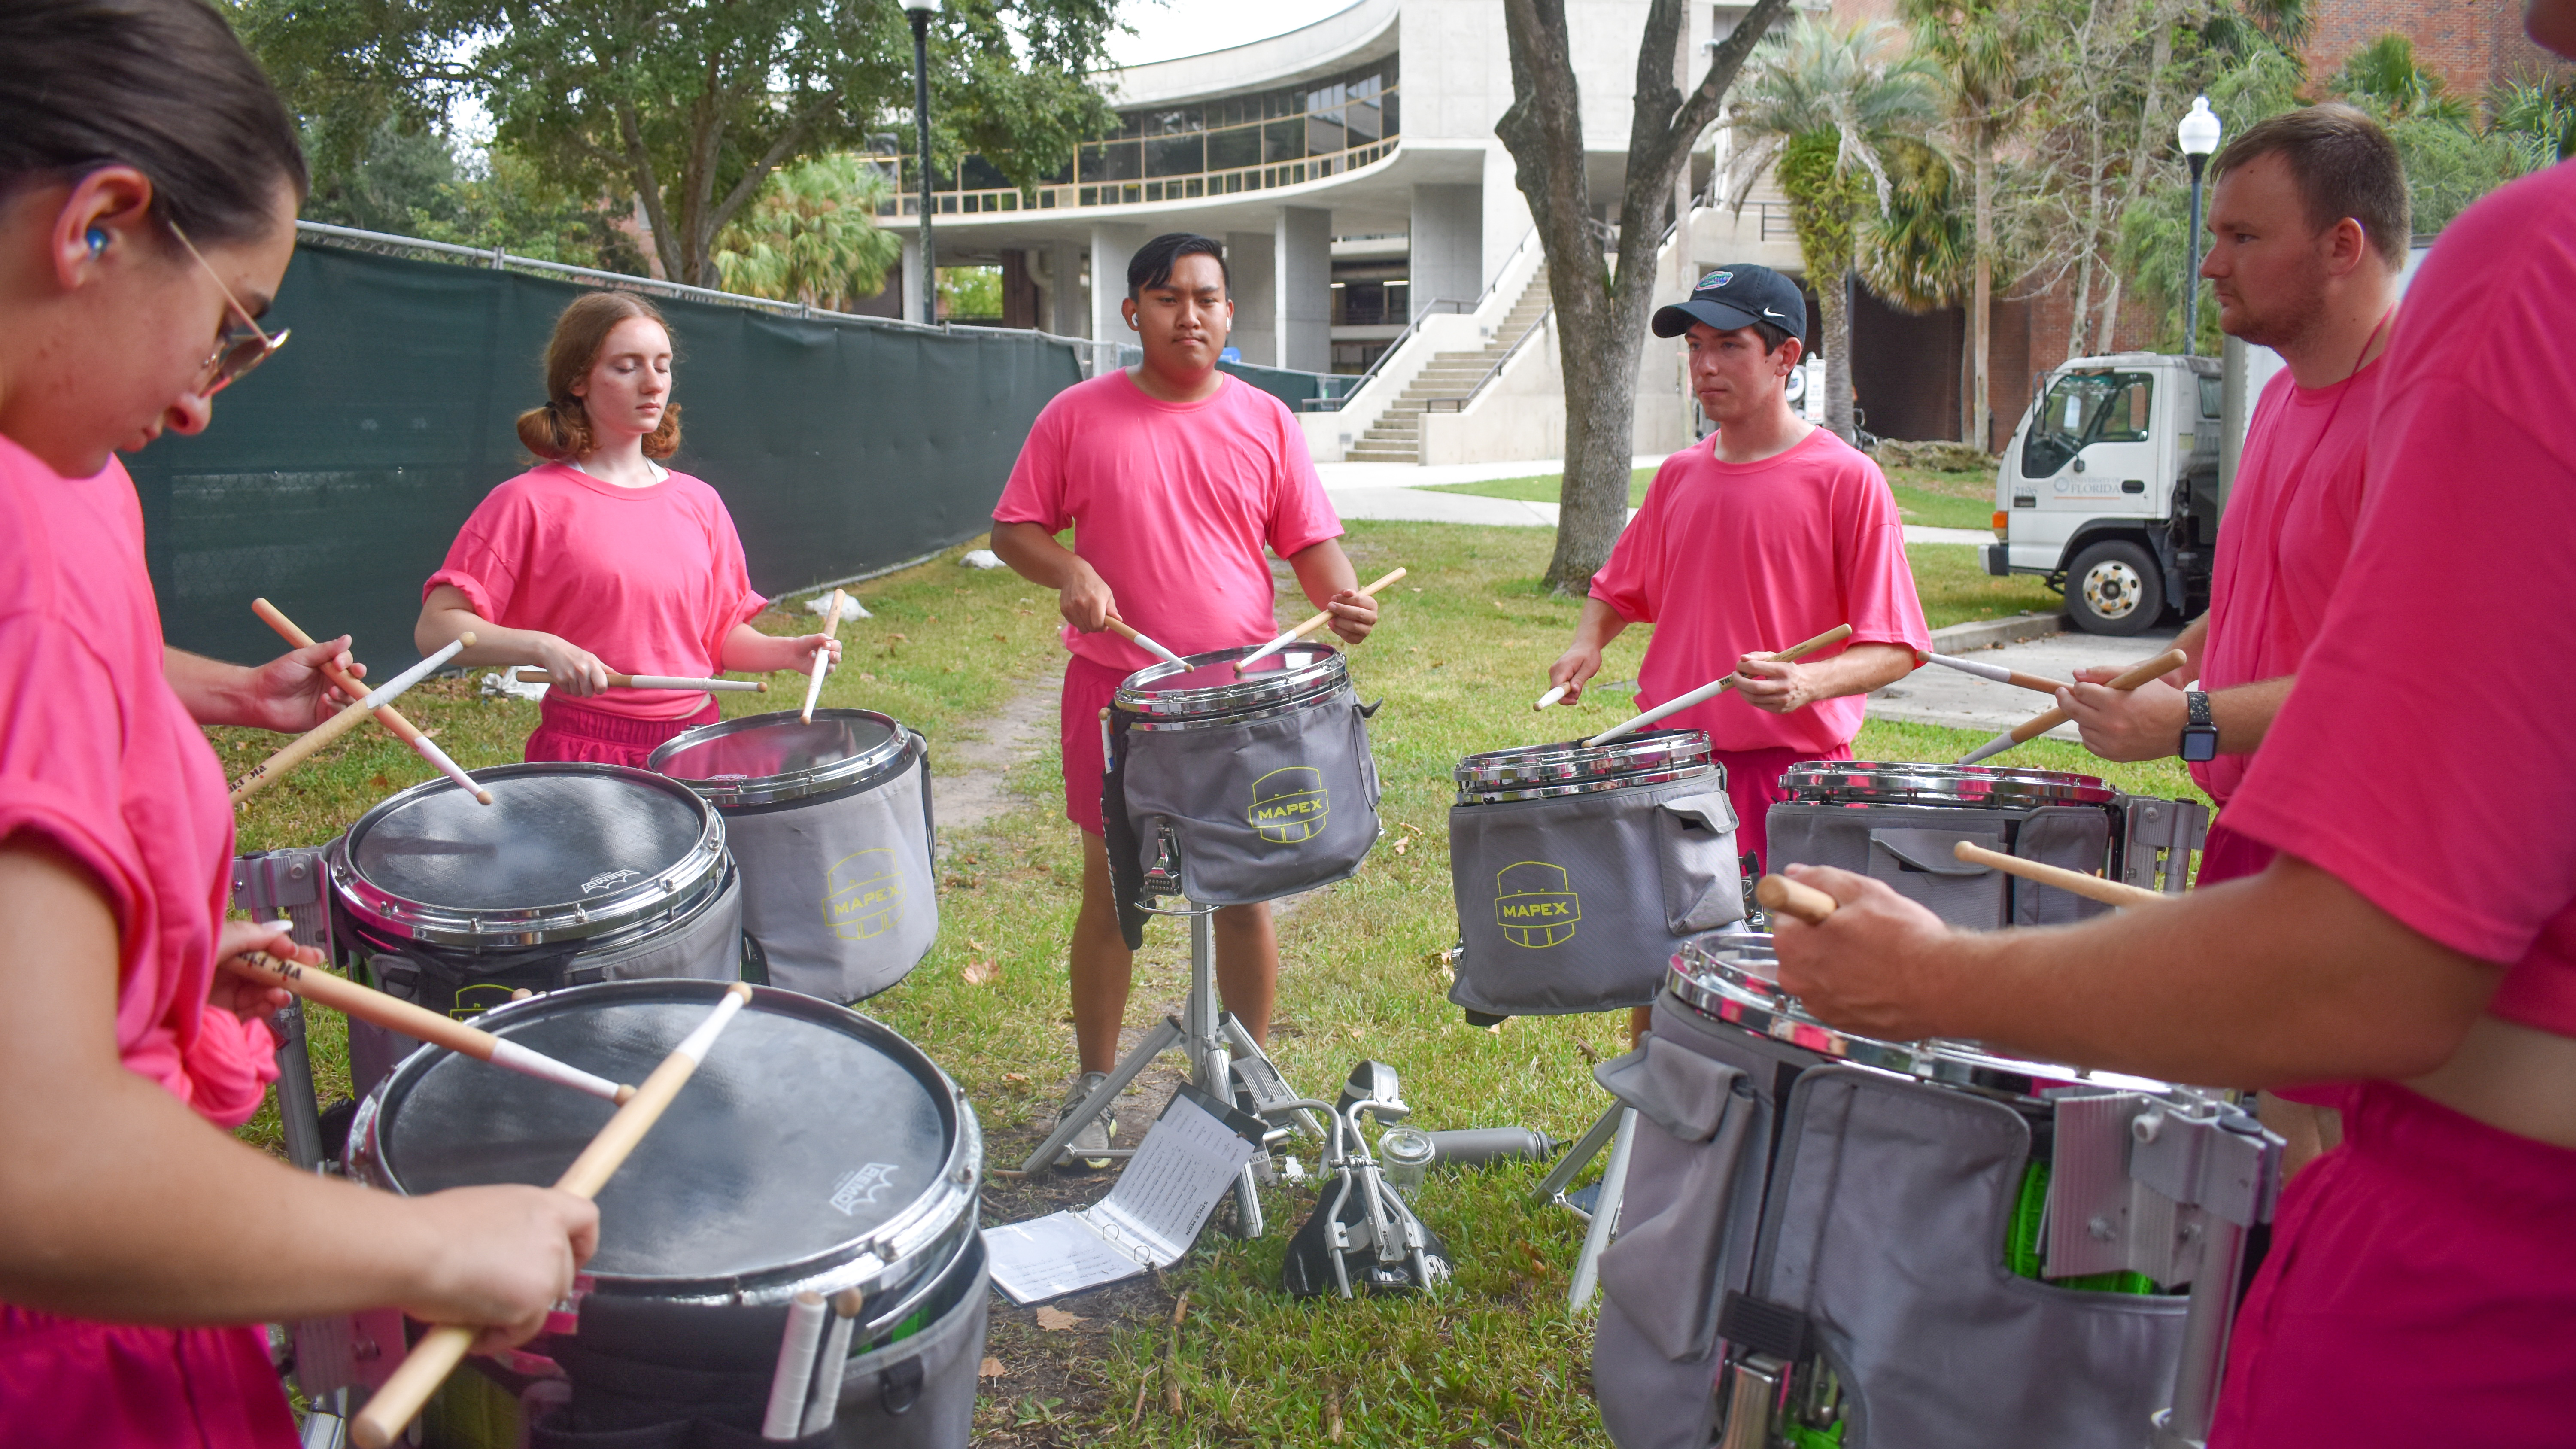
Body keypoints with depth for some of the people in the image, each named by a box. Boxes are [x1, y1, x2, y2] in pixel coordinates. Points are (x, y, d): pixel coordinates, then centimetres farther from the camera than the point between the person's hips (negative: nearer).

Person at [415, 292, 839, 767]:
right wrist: (543, 648, -24)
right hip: (588, 752, -4)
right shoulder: (532, 501, -5)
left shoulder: (699, 502, 9)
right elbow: (436, 627, -9)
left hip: (698, 746, 4)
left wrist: (787, 652, -6)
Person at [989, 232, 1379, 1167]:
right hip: (1117, 691, -1)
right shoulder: (1079, 416, 0)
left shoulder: (1265, 421, 5)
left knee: (1245, 892, 8)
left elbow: (1310, 540, 6)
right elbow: (1013, 529, 4)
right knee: (1111, 892, 9)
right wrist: (1066, 573, -16)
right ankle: (1094, 1089, 25)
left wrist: (1343, 597, -15)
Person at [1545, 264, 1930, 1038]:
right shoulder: (1679, 477, 10)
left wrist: (1809, 683, -28)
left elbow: (1893, 650, -10)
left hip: (1791, 773, -5)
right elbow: (1620, 589, 24)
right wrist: (1587, 644, 3)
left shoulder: (1846, 479, -8)